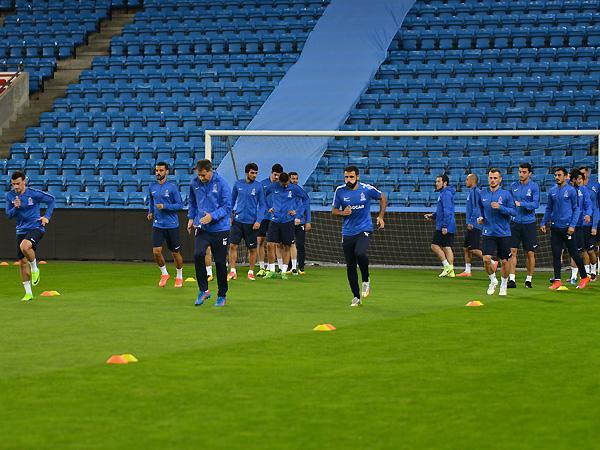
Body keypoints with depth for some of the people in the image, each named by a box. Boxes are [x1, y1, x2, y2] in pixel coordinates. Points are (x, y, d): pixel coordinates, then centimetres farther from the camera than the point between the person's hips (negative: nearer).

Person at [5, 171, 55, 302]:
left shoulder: (34, 194, -11)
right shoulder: (10, 195, 0)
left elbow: (51, 200, 3)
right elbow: (8, 215, 2)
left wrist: (47, 216, -3)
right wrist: (16, 208, -18)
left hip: (36, 228, -5)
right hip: (21, 230, 5)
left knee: (24, 246, -35)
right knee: (22, 262, 4)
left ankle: (35, 269, -6)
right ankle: (28, 293, 17)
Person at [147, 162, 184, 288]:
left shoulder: (172, 187, -9)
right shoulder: (152, 187, 5)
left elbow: (180, 205, -9)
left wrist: (165, 206, -20)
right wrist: (150, 212, 6)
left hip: (172, 225, -3)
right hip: (157, 225, 3)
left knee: (175, 252, 6)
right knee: (156, 251, -7)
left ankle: (179, 277, 25)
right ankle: (164, 274, 16)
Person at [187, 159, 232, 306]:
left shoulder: (221, 183, -13)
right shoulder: (194, 183, 0)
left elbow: (227, 206, -13)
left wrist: (212, 216, -24)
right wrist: (191, 218, 12)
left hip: (219, 229, -3)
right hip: (201, 227, 3)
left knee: (220, 262, 3)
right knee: (198, 254, -19)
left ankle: (222, 295, 19)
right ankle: (203, 290, -6)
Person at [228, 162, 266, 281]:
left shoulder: (258, 186, -2)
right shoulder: (238, 184, 4)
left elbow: (262, 205, -1)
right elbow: (232, 200, 14)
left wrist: (258, 220, -11)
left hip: (251, 222, -1)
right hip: (237, 220, 1)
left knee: (252, 249, 5)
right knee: (233, 245, -6)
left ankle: (251, 272, 17)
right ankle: (232, 271, -1)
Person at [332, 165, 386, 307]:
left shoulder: (367, 189, -6)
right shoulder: (340, 191, -2)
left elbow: (383, 198, 11)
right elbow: (334, 210, 9)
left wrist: (380, 217, 6)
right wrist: (342, 213, -13)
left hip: (364, 230, -3)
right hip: (347, 232, 3)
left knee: (359, 253, -30)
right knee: (350, 265, 3)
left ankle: (366, 280, -4)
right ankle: (356, 297, 15)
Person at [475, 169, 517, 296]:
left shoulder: (506, 194, -6)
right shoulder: (483, 194, 3)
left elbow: (514, 211, -8)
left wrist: (500, 208, -22)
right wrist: (480, 217, 5)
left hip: (504, 233, -2)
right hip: (488, 232, 2)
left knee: (504, 261, 5)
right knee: (486, 259, -12)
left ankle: (504, 285, 26)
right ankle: (493, 281, 14)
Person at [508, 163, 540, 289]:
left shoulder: (534, 186, -4)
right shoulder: (513, 186, 7)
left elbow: (535, 204, -13)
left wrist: (521, 204, -23)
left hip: (529, 223, -3)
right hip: (515, 222, 3)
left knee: (530, 253, 3)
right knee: (512, 251, -6)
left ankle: (529, 279, 14)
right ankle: (512, 279, -5)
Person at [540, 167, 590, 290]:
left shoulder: (571, 191, -5)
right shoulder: (552, 191, 9)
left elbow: (576, 209, -4)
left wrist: (572, 225, -12)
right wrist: (543, 223, 8)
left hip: (567, 227, -5)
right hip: (555, 227, 5)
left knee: (573, 253, 1)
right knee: (556, 254, 2)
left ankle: (584, 277, 15)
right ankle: (557, 280, 5)